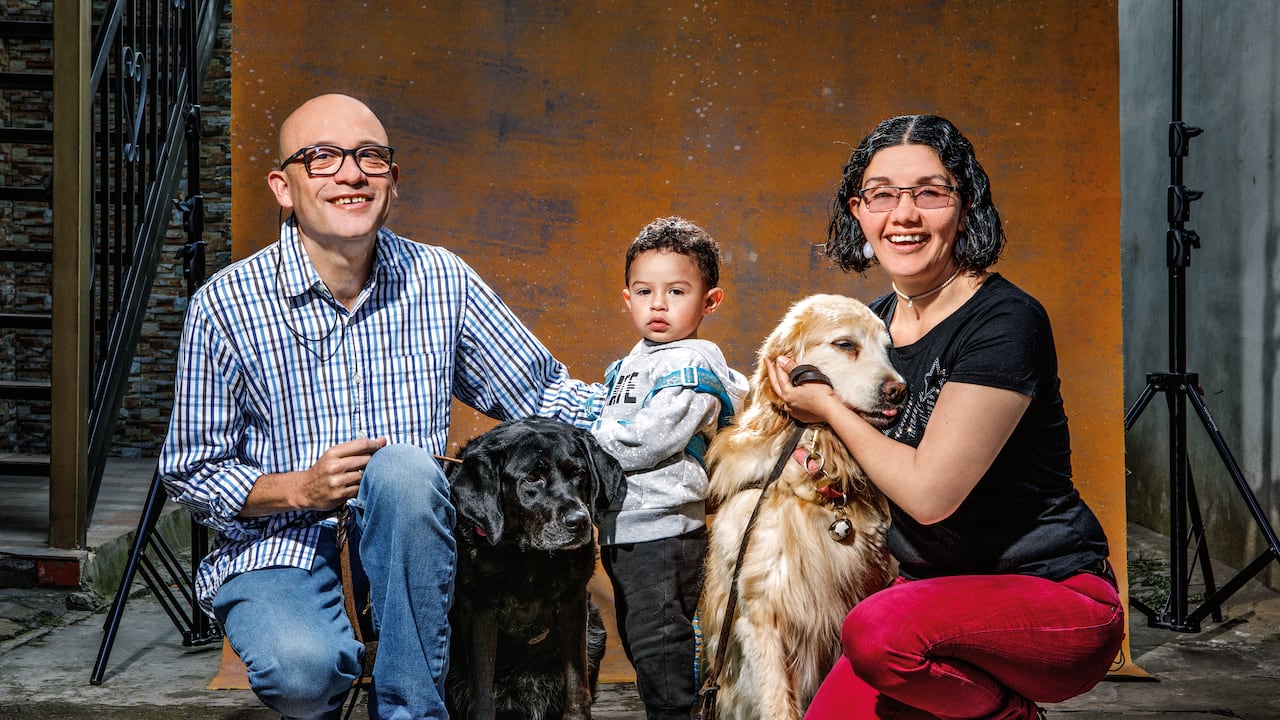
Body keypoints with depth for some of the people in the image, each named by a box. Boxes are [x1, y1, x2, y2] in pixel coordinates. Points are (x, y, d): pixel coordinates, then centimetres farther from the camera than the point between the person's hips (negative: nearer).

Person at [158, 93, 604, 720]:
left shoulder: (441, 280, -2)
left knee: (403, 466, -31)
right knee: (303, 667, -33)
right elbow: (190, 472, -1)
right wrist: (302, 488, -19)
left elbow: (541, 392, 3)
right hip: (275, 553, -2)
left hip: (397, 554, 2)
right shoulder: (225, 305, -7)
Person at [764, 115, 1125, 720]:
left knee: (880, 629, -33)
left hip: (1055, 595, -7)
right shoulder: (871, 323, 5)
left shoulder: (1005, 322, -19)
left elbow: (929, 492, -24)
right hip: (933, 590, 7)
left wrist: (829, 410, -9)